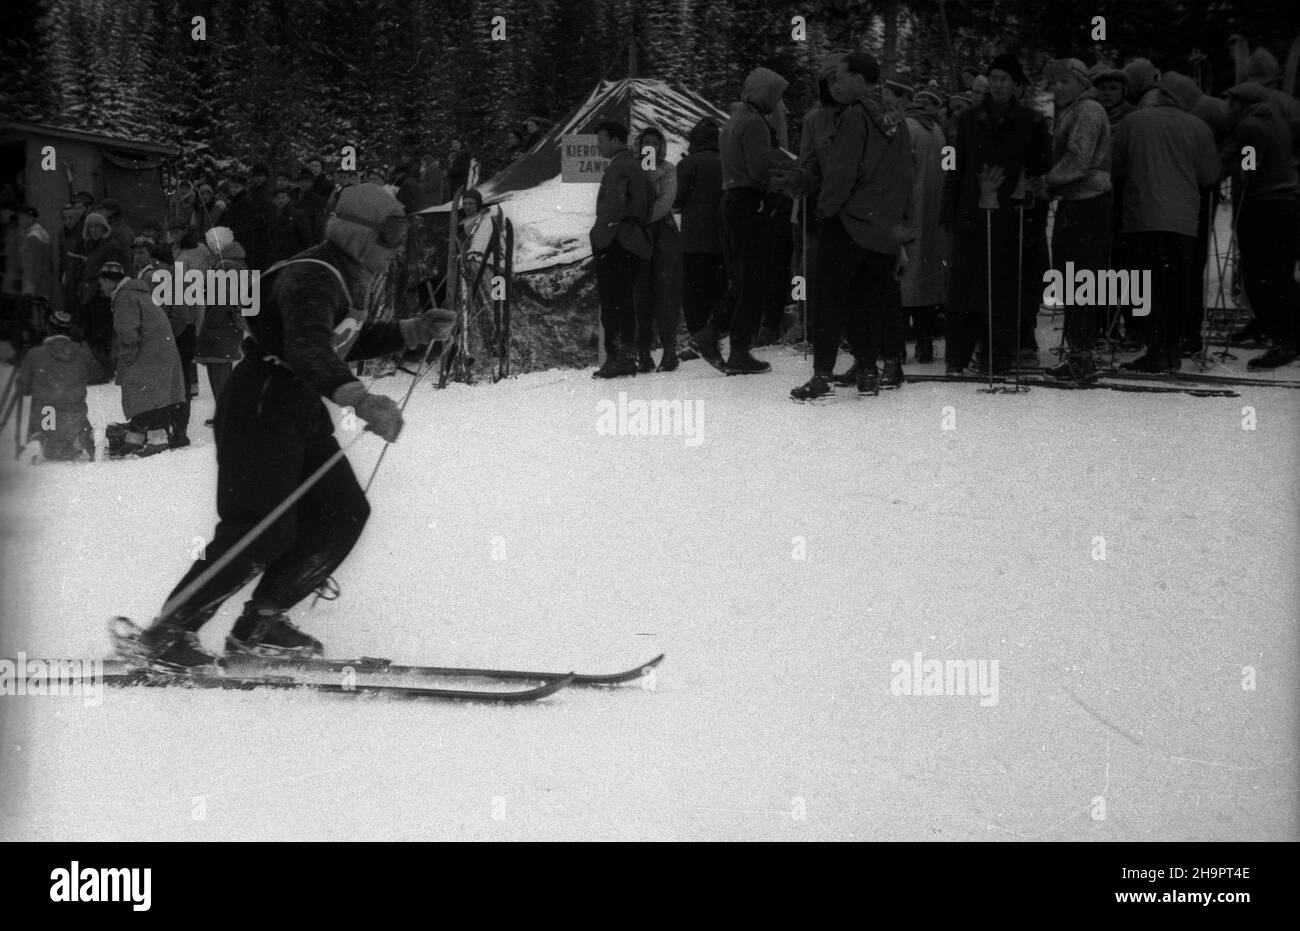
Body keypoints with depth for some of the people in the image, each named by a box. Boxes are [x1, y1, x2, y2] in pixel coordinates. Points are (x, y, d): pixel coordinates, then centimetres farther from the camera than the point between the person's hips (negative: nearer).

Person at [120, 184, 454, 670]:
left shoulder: (348, 276, 13)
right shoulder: (312, 278, -21)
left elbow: (348, 341, 29)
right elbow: (307, 348, -39)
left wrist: (415, 330, 18)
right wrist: (358, 399, -53)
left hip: (302, 411, 10)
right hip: (261, 406, -10)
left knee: (344, 512, 3)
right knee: (264, 529, -15)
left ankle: (260, 624, 11)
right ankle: (165, 634, -6)